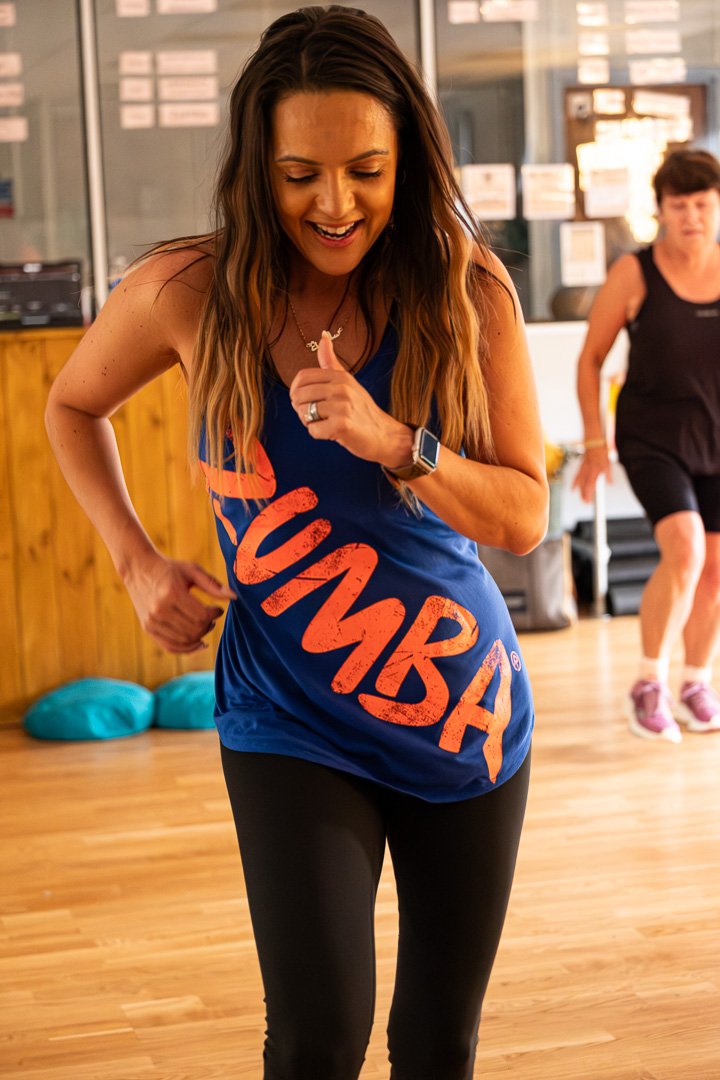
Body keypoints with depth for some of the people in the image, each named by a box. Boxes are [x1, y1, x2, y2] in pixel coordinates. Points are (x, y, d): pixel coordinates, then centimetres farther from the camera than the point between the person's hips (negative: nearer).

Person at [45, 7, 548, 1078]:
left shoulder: (468, 294, -8)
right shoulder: (190, 293, -8)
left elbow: (524, 517, -8)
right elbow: (73, 406, 11)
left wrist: (393, 444, -25)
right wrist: (138, 561, -1)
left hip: (465, 708, 2)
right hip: (291, 722, -1)